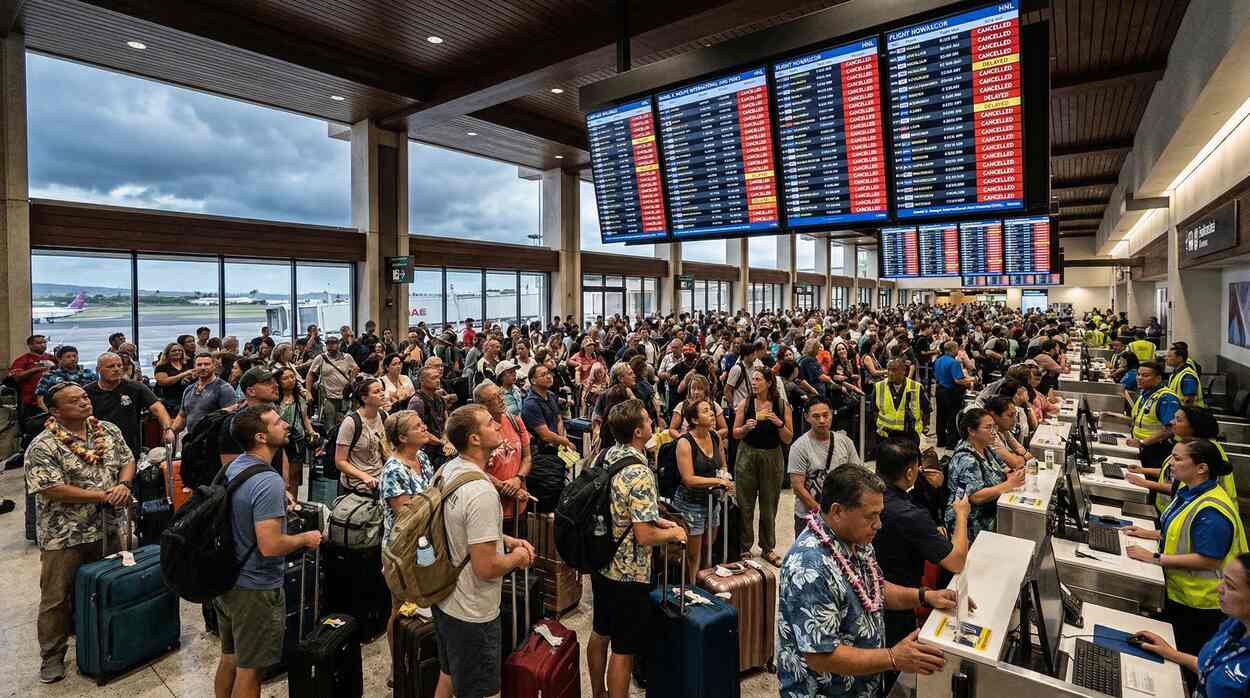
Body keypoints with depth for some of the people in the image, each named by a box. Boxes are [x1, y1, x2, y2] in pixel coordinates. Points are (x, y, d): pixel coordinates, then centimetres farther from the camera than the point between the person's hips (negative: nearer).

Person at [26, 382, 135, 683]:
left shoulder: (109, 430, 1)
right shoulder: (43, 447, -16)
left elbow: (127, 460, 8)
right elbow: (52, 489, -20)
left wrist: (124, 484, -12)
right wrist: (102, 495, -19)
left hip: (107, 529, 5)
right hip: (64, 535, -5)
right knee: (57, 598, 8)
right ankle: (52, 655, 26)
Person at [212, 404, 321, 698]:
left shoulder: (235, 464, 0)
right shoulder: (268, 482, -28)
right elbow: (270, 546, -31)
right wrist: (306, 538, -15)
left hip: (226, 580, 9)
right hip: (255, 589, -8)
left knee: (229, 658, 24)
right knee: (248, 669, 9)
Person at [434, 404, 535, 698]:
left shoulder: (446, 470, -2)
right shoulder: (481, 492, -31)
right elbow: (486, 568, -29)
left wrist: (506, 539, 6)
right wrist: (518, 557, -11)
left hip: (444, 600, 9)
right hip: (471, 614, -8)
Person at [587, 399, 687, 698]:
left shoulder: (608, 456, -1)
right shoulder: (639, 474, -27)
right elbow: (644, 536, -27)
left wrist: (655, 519, 10)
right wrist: (673, 533, -8)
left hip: (601, 564, 9)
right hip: (628, 573, -9)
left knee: (600, 634, 24)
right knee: (623, 650, 8)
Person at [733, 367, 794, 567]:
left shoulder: (782, 406, -2)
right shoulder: (745, 404, -2)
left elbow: (788, 439, 0)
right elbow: (735, 433, 2)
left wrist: (779, 424, -17)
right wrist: (746, 427, -17)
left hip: (772, 458, 0)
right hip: (747, 456, 0)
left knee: (769, 505, 10)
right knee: (745, 504, 4)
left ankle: (768, 548, 28)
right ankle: (745, 547, 20)